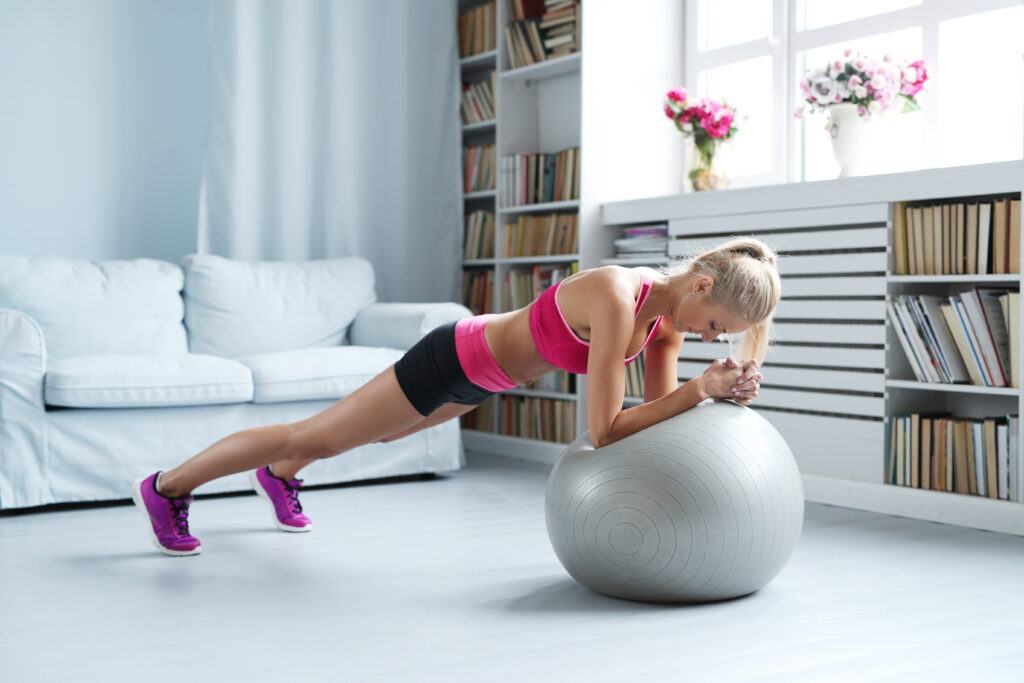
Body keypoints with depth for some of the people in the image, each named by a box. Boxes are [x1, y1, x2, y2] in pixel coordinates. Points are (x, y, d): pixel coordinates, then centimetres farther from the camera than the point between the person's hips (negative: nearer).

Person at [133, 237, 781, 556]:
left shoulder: (670, 310, -10)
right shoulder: (617, 298, -37)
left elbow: (659, 406, -5)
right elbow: (604, 431, -36)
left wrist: (717, 386, -22)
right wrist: (700, 388, -38)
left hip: (483, 370, 8)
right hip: (452, 362, -8)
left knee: (370, 433, 32)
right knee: (318, 435, 7)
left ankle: (280, 474, 62)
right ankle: (167, 486, 27)